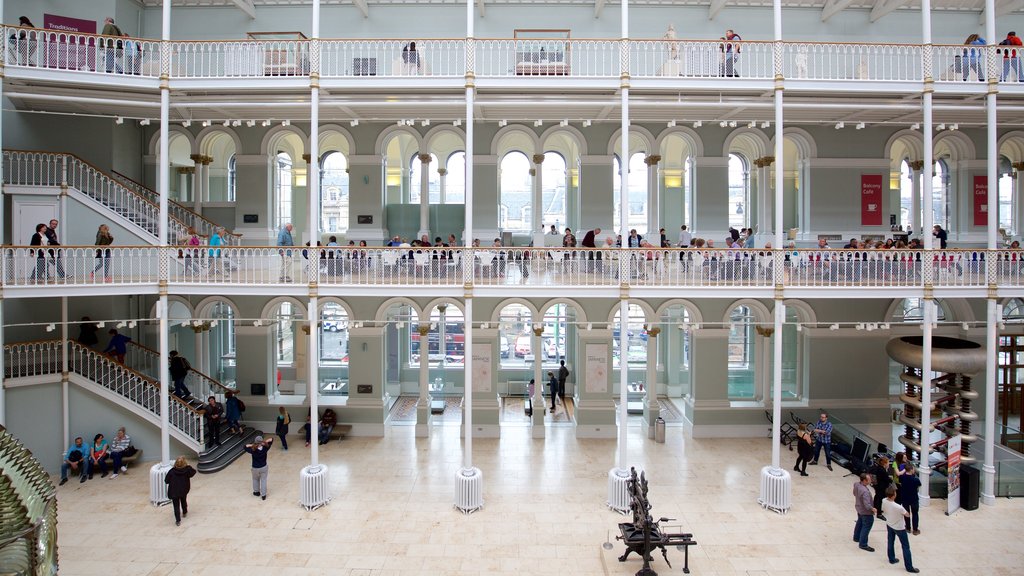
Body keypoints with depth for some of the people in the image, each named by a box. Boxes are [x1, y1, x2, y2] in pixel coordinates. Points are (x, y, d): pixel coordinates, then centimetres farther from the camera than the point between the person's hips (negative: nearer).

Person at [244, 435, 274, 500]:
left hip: (255, 468, -1)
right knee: (263, 480, 13)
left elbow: (245, 446, -11)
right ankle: (263, 495, 18)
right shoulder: (265, 448, -21)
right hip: (264, 467, 1)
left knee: (255, 479, 26)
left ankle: (256, 492, 42)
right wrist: (264, 442, -23)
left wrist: (252, 445, -19)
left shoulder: (253, 450, -27)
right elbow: (271, 439, -11)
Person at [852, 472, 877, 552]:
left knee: (860, 523, 28)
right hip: (866, 512, -9)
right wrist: (873, 509, -18)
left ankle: (856, 537, 46)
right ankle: (863, 544, 17)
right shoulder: (865, 492, -38)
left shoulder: (856, 484, -12)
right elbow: (867, 505, -36)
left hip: (859, 508, 9)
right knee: (866, 527, 7)